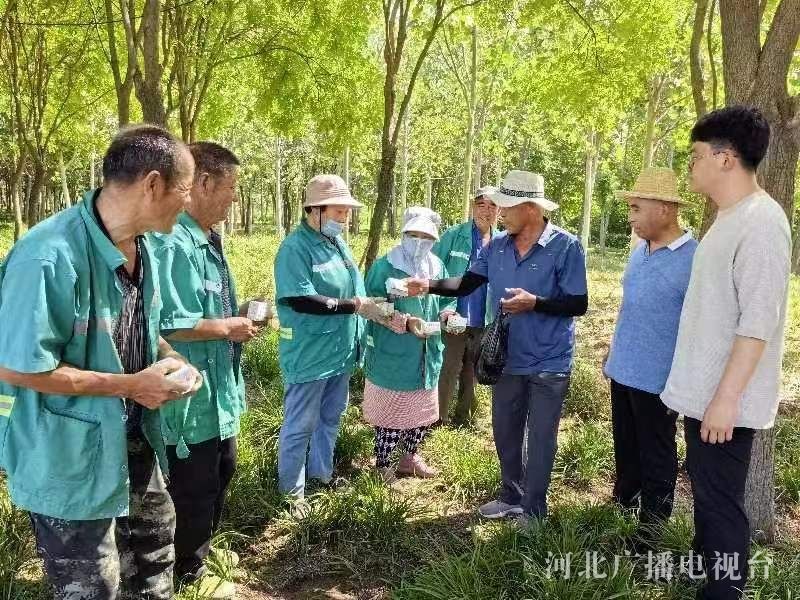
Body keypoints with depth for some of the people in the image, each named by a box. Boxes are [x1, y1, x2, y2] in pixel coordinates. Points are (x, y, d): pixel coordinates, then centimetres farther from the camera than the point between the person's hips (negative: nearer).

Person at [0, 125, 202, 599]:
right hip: (70, 458, -8)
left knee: (154, 540, 27)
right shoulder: (51, 256, -30)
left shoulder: (142, 247, -1)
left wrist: (167, 358, -6)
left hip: (133, 440, 8)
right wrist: (130, 386, -23)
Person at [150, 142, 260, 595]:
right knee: (194, 489, 9)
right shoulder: (172, 244, -25)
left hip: (217, 389, 10)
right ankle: (189, 574, 30)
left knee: (221, 473, 26)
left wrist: (237, 317, 2)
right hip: (190, 395, -10)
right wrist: (228, 328, -20)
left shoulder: (208, 241, 8)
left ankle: (203, 547, 47)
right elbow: (166, 324, -31)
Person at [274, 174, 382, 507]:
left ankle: (322, 473, 40)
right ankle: (291, 489, 22)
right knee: (300, 425, 5)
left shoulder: (338, 242, 10)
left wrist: (378, 308, 4)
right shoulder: (296, 247, -17)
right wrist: (354, 305, -23)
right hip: (310, 354, -8)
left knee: (330, 417, 22)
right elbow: (301, 300, -25)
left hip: (340, 351, 9)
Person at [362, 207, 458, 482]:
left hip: (427, 356, 7)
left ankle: (410, 457, 38)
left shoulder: (437, 267, 6)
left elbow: (447, 301, 16)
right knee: (390, 411, 4)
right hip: (392, 356, -6)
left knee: (422, 410, 18)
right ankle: (382, 467, 21)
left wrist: (448, 316, -7)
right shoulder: (385, 267, -13)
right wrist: (406, 322, -28)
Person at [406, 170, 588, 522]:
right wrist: (429, 285, -14)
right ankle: (511, 497, 39)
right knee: (505, 434, 18)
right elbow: (467, 284, 2)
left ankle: (534, 510, 26)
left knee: (540, 439, 8)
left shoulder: (565, 246, -15)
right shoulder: (497, 246, 0)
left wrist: (534, 302, -28)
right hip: (508, 359, 6)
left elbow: (579, 304, -15)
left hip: (549, 363, -5)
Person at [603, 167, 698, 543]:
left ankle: (652, 526, 25)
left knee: (656, 457, 9)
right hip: (623, 371, 7)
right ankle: (622, 503, 41)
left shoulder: (693, 259, -19)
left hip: (657, 380, -7)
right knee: (625, 448, 22)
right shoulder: (640, 251, 6)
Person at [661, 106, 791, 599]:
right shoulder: (729, 219, 11)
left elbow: (758, 323, -23)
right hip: (703, 392, 10)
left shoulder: (760, 222, -19)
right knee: (705, 489, 22)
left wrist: (726, 397, -23)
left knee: (721, 499, 3)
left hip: (725, 399, -10)